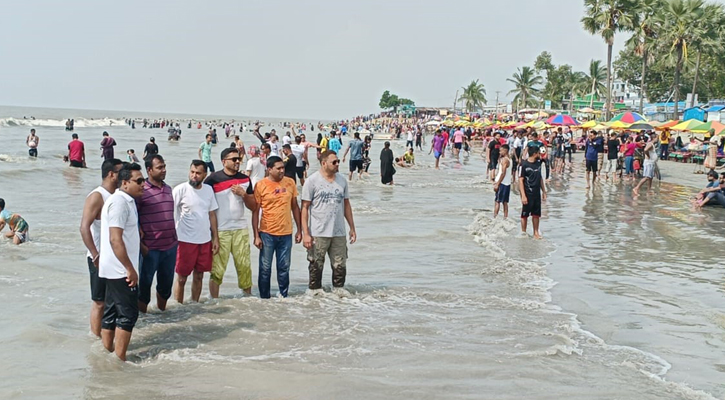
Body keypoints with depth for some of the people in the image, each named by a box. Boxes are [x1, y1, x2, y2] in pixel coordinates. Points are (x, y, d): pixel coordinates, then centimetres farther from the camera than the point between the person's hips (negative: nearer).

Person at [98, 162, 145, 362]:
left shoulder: (126, 201, 15)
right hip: (121, 270, -10)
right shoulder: (119, 202, -17)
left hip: (115, 270, 10)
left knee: (112, 313, 13)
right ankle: (120, 360, 0)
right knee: (128, 314, -5)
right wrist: (130, 269, -22)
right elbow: (115, 239, -24)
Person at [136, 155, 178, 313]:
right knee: (144, 283, 6)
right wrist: (140, 244, -14)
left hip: (170, 246, 6)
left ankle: (162, 311, 33)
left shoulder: (168, 189, 11)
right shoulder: (142, 190, -11)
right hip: (150, 248, -6)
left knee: (166, 282, 16)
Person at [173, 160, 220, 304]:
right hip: (185, 240, -5)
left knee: (199, 276, 13)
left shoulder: (208, 189, 6)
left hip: (205, 240, 5)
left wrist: (215, 238, 8)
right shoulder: (181, 190, -9)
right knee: (181, 278, 2)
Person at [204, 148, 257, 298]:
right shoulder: (213, 179, -5)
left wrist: (244, 194, -7)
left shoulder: (245, 179, 10)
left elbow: (253, 207, 11)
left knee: (245, 266, 4)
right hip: (220, 230, -4)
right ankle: (214, 301, 9)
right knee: (217, 268, 0)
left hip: (241, 229, 4)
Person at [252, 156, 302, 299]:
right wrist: (256, 236, -7)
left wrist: (299, 230, 9)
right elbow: (255, 212, -3)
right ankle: (264, 297, 17)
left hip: (286, 233, 3)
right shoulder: (261, 185, -6)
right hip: (267, 233, -3)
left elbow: (295, 207, 11)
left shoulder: (290, 183, 3)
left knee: (284, 268, 10)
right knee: (265, 268, 5)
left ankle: (283, 296, 22)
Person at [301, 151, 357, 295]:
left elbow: (346, 205, 17)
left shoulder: (342, 180, 9)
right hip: (318, 233, -4)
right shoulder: (312, 180, -6)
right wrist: (305, 233, -12)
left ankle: (339, 289, 24)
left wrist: (352, 228, 15)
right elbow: (305, 208, -7)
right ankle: (316, 291, 19)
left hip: (339, 233, 4)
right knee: (316, 266, 6)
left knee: (340, 265, 9)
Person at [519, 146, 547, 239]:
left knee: (536, 214, 10)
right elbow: (520, 180, -13)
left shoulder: (538, 163, 8)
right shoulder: (524, 164, -13)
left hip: (537, 193, 6)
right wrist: (523, 195, -18)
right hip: (527, 193, -6)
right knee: (525, 214, 5)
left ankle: (536, 233, 18)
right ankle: (523, 232, 16)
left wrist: (544, 191, 16)